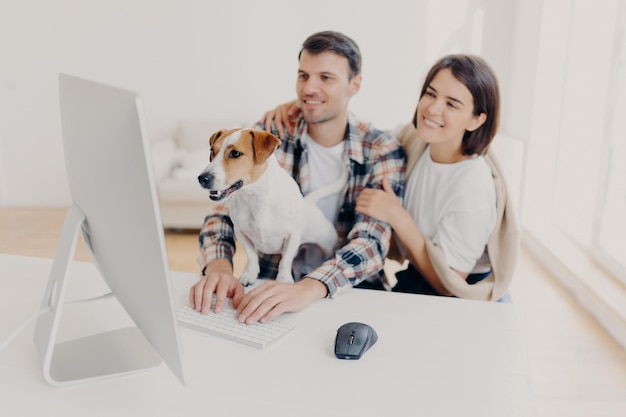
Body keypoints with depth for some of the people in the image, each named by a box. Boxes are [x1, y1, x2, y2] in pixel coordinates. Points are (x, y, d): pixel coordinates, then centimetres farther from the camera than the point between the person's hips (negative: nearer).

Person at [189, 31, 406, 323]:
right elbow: (226, 211, -7)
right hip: (272, 285, 1)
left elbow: (372, 242, -20)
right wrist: (219, 266, -29)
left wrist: (308, 288, -39)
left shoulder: (382, 153, -8)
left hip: (352, 293, -1)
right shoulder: (271, 131, -4)